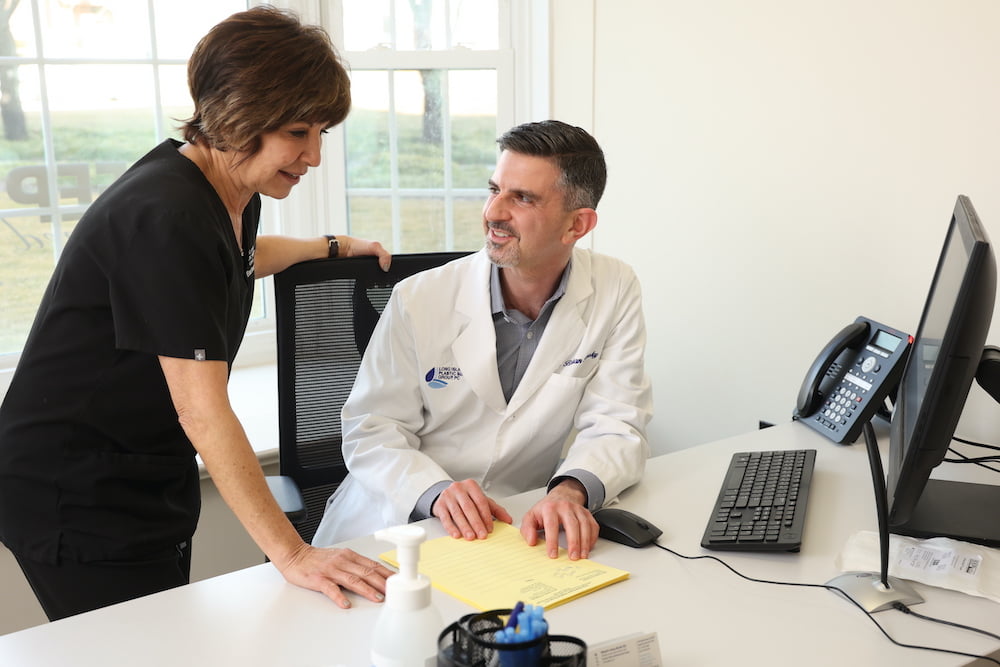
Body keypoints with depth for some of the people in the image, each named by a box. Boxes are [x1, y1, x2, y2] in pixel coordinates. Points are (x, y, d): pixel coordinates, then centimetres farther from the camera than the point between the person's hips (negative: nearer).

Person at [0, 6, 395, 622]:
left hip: (152, 487, 9)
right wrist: (292, 553, -30)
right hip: (76, 499, -9)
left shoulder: (233, 193, 2)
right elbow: (202, 410, -30)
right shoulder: (165, 218, -26)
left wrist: (333, 246, 35)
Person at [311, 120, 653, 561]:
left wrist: (572, 489, -27)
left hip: (518, 526, 1)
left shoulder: (615, 293, -3)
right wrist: (437, 492, -25)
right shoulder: (419, 300, -6)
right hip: (396, 524, -1)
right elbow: (373, 430, -5)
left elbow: (616, 427, -5)